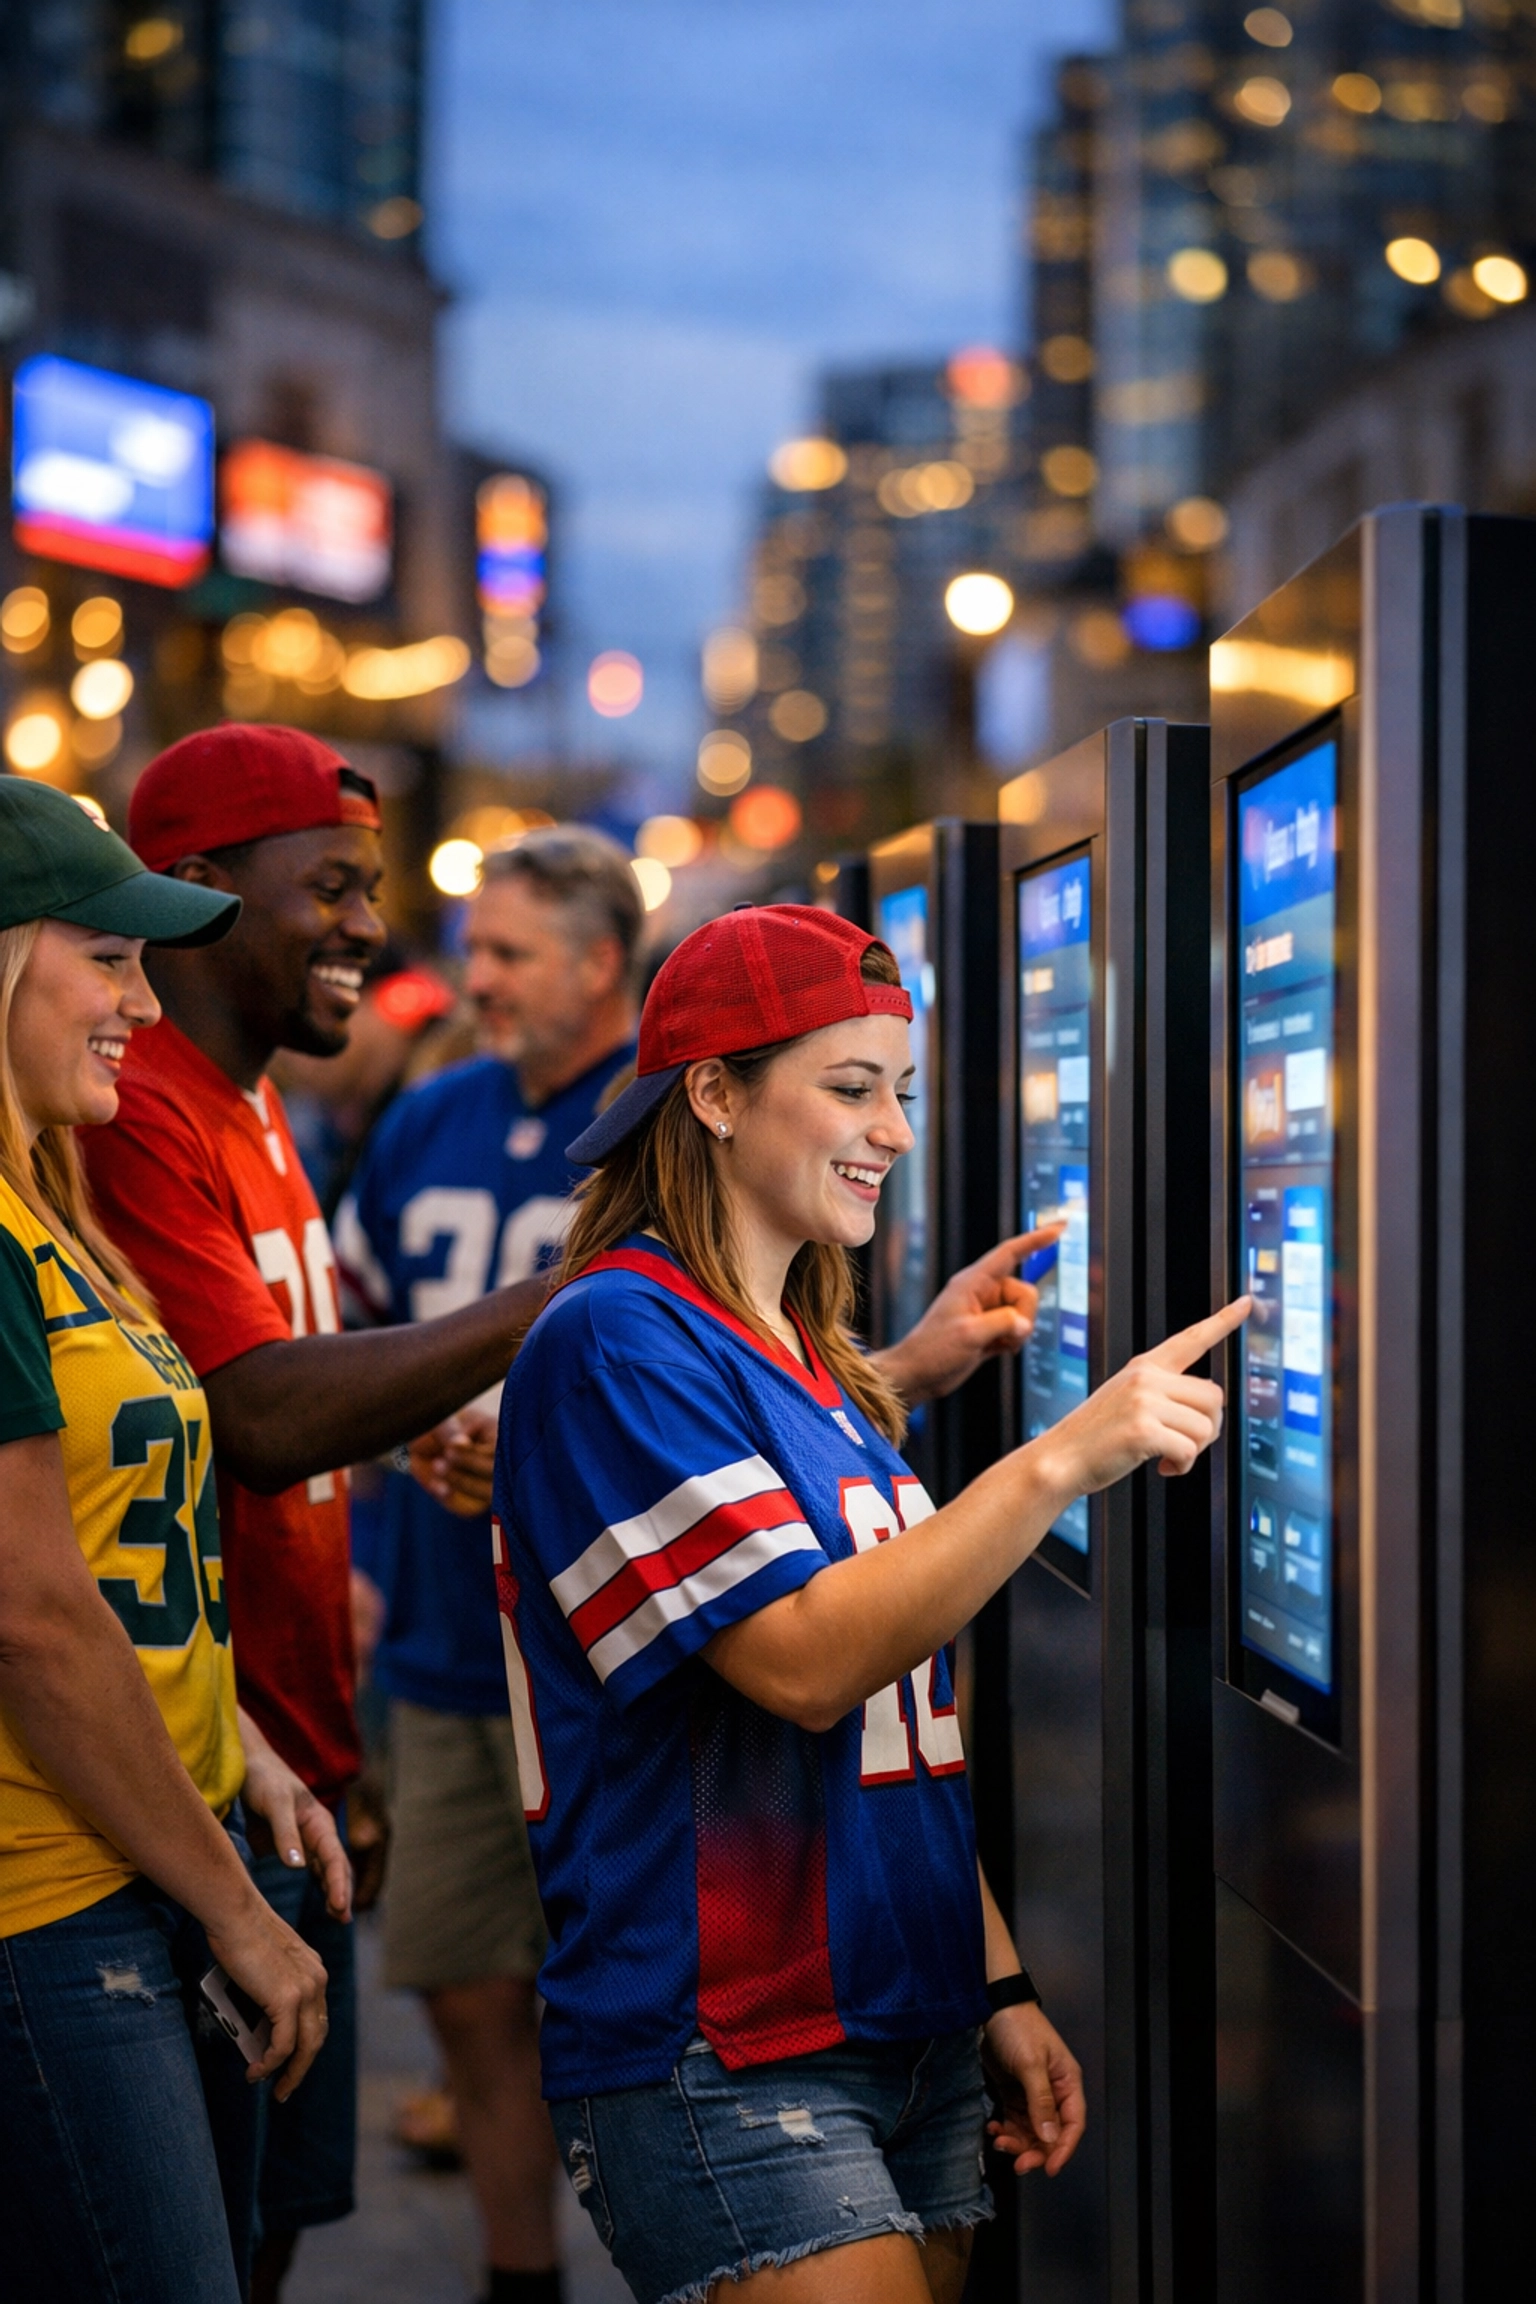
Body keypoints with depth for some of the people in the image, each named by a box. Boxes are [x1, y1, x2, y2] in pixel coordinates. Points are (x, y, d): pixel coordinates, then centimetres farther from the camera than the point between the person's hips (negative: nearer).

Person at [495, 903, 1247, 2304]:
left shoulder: (829, 1382, 15)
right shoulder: (617, 1342, -12)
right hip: (722, 2064, -8)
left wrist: (999, 1987, 13)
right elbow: (806, 1661, -21)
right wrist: (1066, 1456, -21)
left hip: (916, 2035, 8)